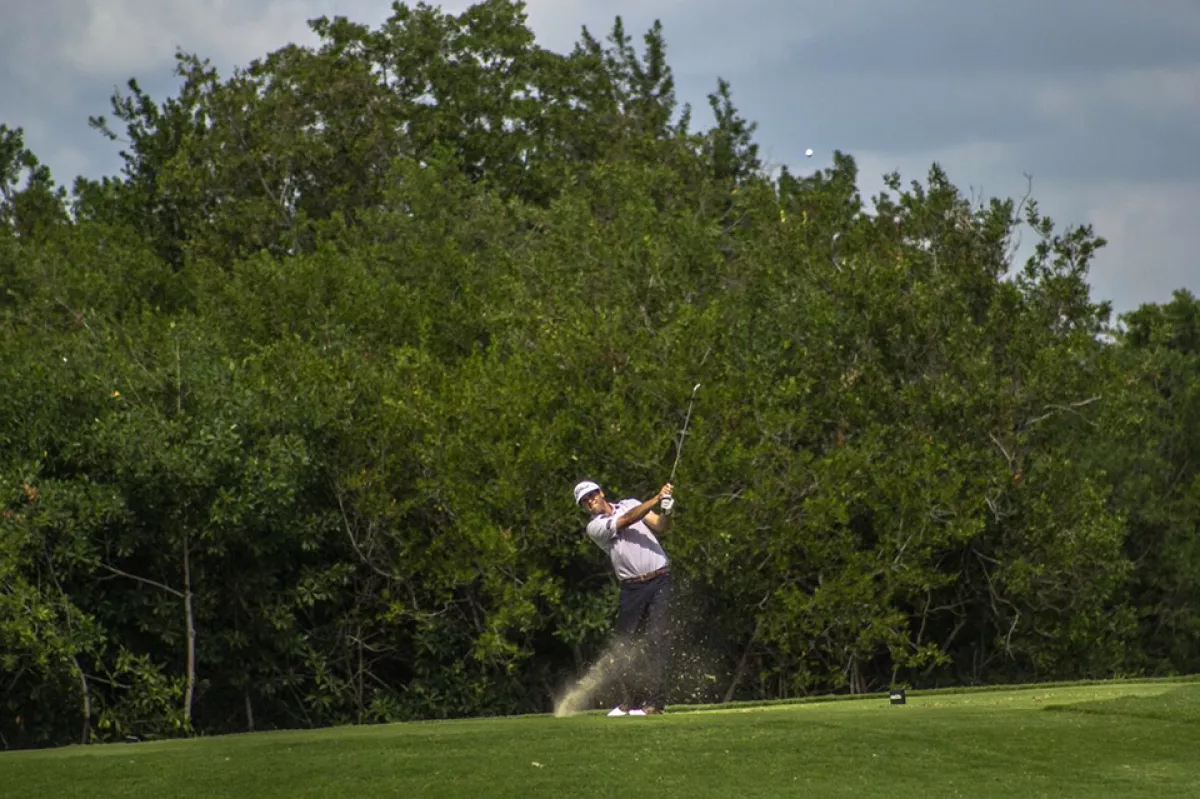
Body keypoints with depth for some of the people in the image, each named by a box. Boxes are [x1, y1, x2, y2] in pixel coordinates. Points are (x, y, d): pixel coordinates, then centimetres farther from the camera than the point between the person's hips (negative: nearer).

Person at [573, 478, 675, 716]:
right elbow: (627, 520, -14)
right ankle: (630, 700, 15)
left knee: (656, 640, -10)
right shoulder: (595, 527, 0)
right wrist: (657, 498, -22)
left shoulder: (630, 503, 11)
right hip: (632, 587, 0)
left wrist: (667, 512, -20)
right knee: (624, 643, 0)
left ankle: (655, 701, -13)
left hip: (659, 581, 0)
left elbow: (661, 527, 3)